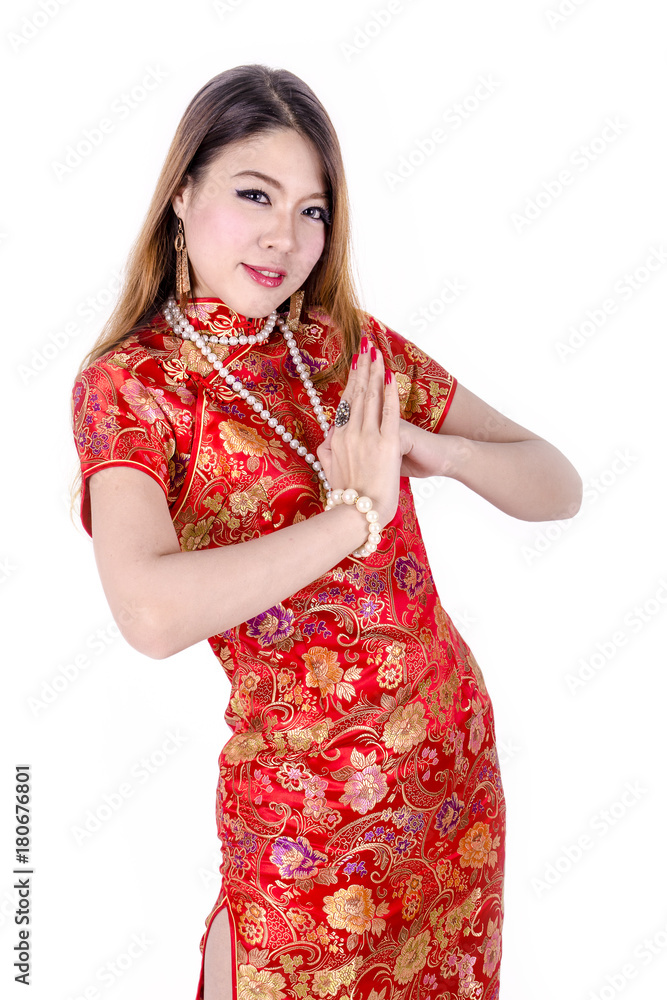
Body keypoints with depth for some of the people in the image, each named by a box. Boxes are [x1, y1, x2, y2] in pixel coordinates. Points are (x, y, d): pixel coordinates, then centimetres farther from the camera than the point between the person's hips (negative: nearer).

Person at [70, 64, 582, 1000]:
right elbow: (152, 615, -29)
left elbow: (559, 488, -1)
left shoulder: (353, 344, 0)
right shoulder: (127, 384, -11)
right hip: (304, 798, -4)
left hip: (456, 748, 5)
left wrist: (425, 448, -18)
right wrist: (356, 510, -25)